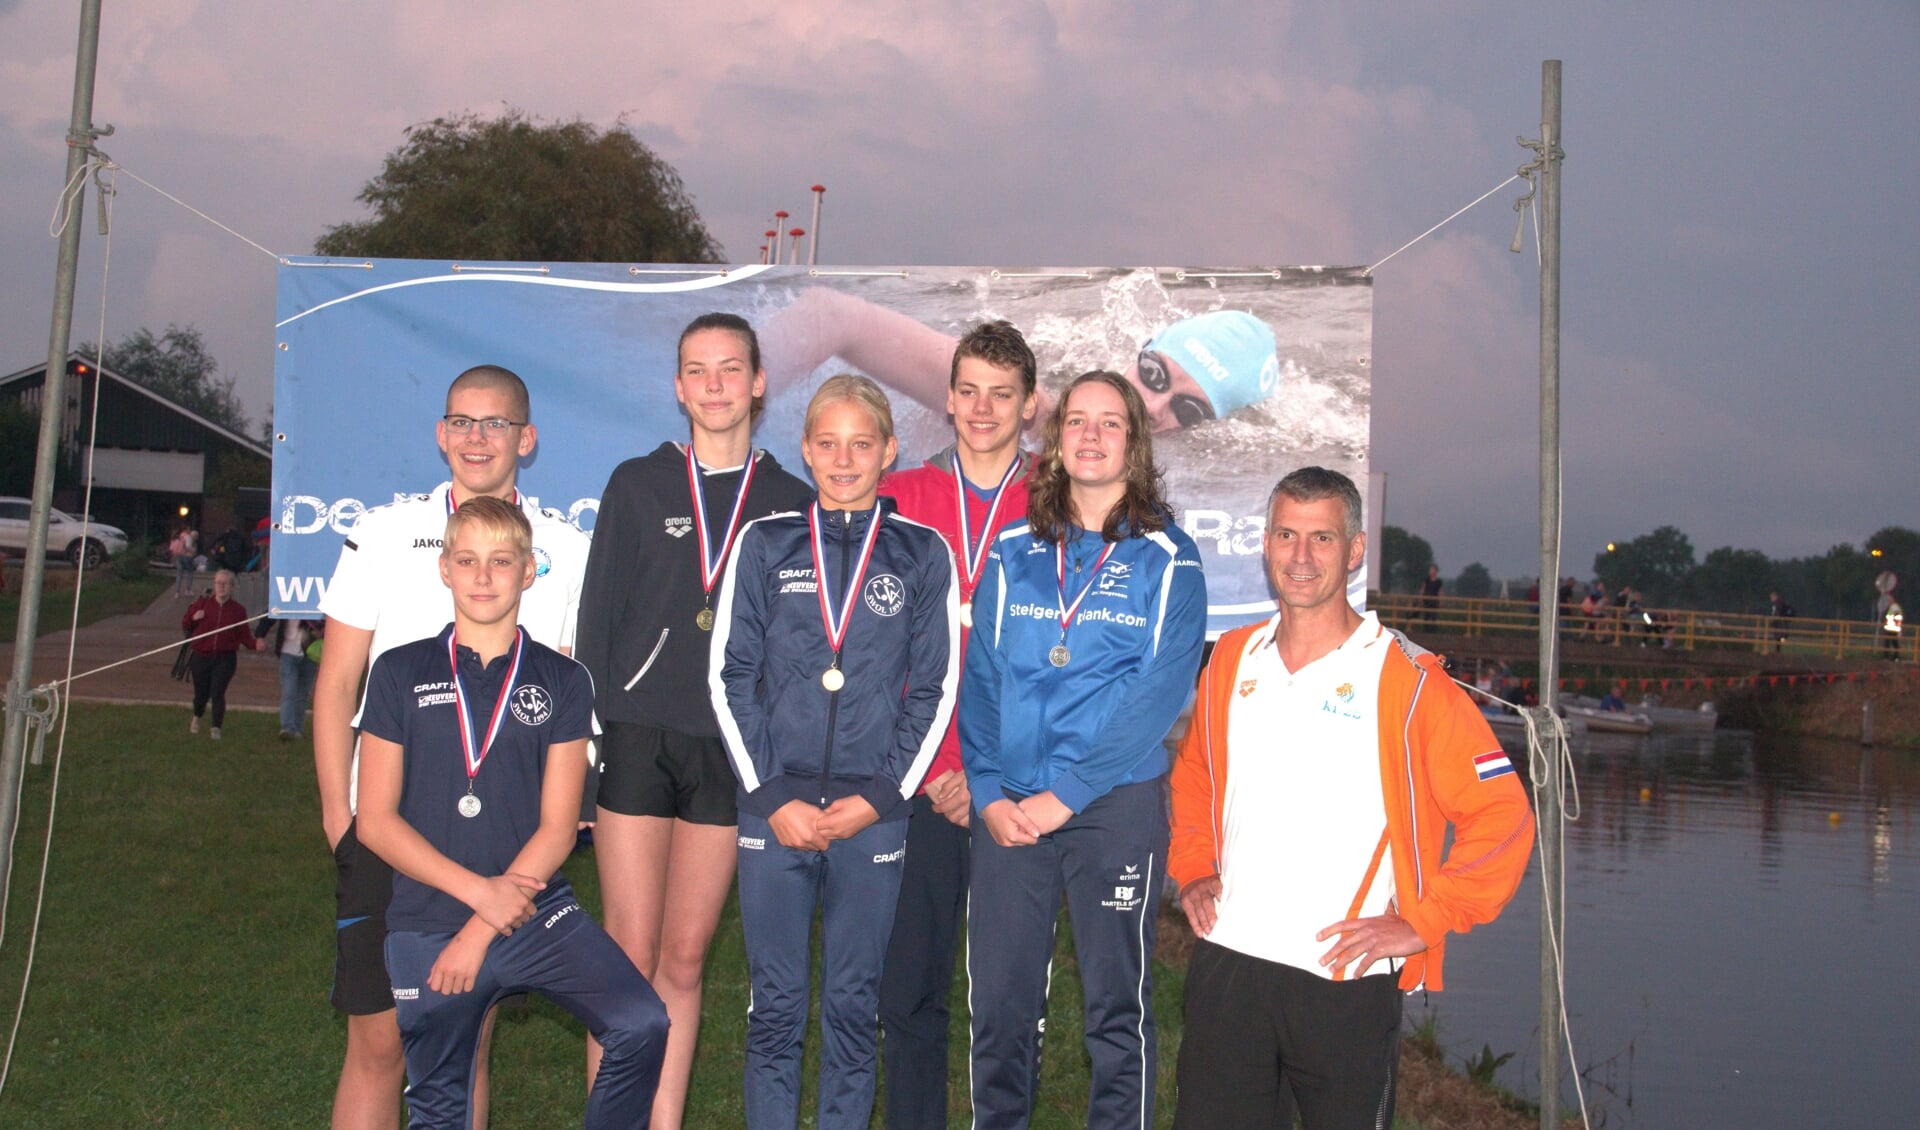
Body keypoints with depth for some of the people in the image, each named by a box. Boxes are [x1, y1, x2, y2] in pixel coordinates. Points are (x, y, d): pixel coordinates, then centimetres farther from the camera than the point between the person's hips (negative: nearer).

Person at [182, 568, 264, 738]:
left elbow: (243, 636, 3)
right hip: (201, 657, 1)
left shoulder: (238, 609, 2)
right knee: (201, 693, 11)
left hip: (225, 659, -1)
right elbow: (184, 625, 11)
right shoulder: (203, 604, 3)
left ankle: (216, 729, -6)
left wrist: (255, 644, -16)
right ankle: (196, 718, 42)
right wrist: (193, 618, -10)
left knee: (217, 693, -13)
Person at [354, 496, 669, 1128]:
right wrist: (479, 891, -12)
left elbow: (557, 827, 0)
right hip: (427, 926, 0)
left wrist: (480, 932, -10)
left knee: (642, 1026, -20)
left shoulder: (562, 682, 4)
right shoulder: (401, 673, 4)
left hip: (538, 912, 0)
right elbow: (376, 820, 0)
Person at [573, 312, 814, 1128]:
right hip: (636, 743, -1)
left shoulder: (791, 503, 9)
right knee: (630, 959, -1)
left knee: (684, 962, 7)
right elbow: (596, 619, 6)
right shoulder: (637, 485, 8)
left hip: (730, 753, 1)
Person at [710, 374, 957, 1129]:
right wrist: (771, 796, -4)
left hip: (873, 812, 0)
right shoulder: (766, 544, 6)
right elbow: (729, 677, 4)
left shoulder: (922, 554, 5)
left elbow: (935, 689, 4)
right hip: (773, 805, 0)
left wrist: (880, 797, -4)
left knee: (852, 1006, 8)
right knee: (775, 1004, 6)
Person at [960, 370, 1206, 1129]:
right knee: (998, 1002, 6)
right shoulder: (1012, 554, 11)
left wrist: (1065, 791, -14)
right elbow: (979, 679, 7)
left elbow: (1159, 690, -8)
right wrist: (988, 791, -6)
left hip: (1117, 803, -2)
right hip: (1008, 809, 3)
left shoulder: (1165, 559, 1)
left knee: (1117, 1005, 5)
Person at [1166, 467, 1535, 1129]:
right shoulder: (1231, 660, 8)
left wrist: (1422, 924, -10)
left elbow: (1502, 816, -7)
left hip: (1349, 980, -4)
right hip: (1227, 964, 4)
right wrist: (1192, 871, 11)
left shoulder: (1406, 680, -7)